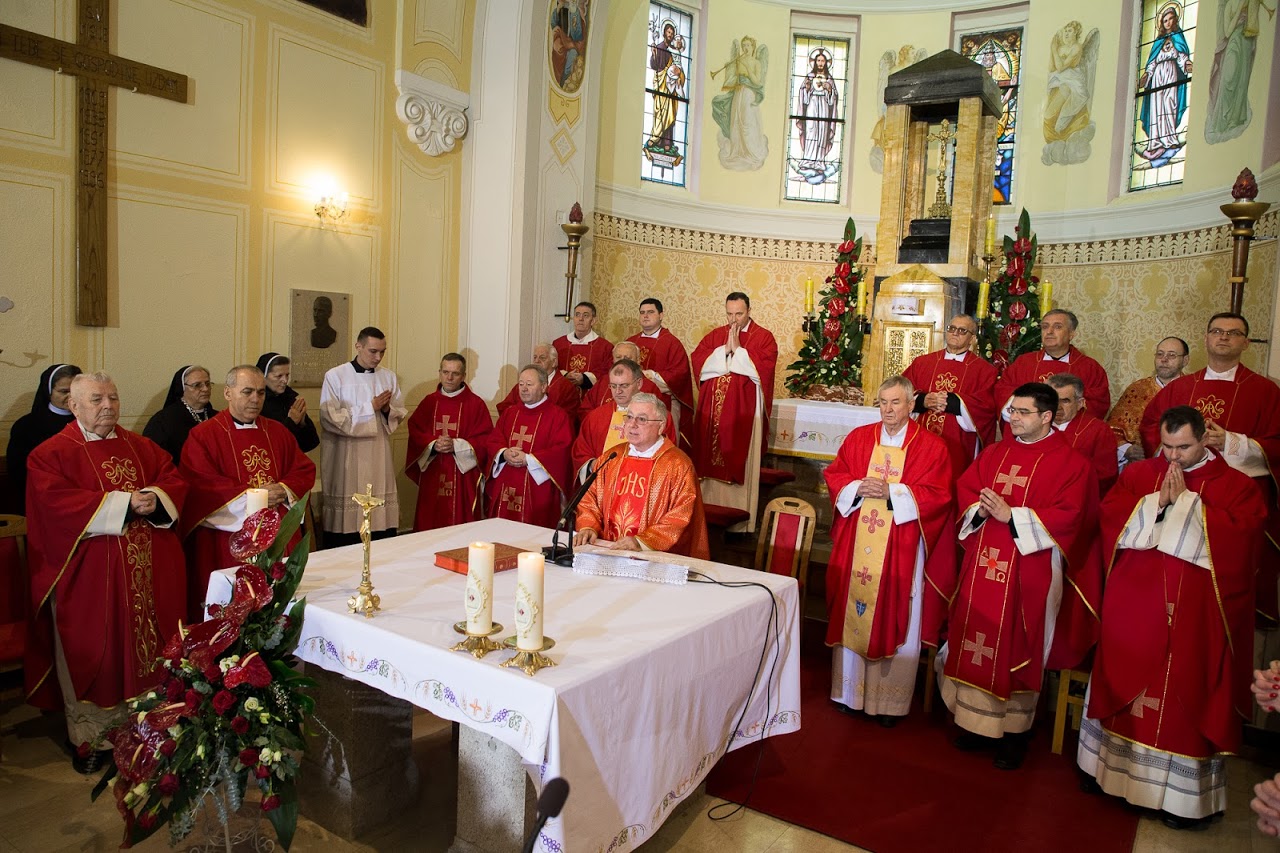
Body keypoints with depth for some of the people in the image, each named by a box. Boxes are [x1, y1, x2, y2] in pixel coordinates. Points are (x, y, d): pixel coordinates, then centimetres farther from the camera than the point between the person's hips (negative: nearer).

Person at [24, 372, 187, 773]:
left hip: (150, 570, 4)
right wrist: (123, 503, -20)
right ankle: (90, 736, 19)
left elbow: (175, 479, 9)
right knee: (94, 654, 4)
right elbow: (58, 503, -17)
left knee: (147, 645, 9)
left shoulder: (141, 447, 13)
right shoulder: (51, 454, -3)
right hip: (89, 573, -4)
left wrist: (155, 498, -13)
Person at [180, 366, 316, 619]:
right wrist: (249, 496, -15)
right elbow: (199, 486, -11)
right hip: (226, 543, -4)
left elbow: (305, 470, 11)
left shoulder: (278, 432, 13)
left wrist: (285, 490, -9)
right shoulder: (203, 436, -1)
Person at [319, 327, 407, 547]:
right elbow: (329, 418, -12)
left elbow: (400, 414, 12)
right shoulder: (335, 376, -4)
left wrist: (387, 410, -10)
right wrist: (370, 408, -11)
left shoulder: (389, 377, 9)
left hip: (379, 459, 4)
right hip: (346, 459, -3)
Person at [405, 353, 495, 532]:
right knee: (429, 523, 4)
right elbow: (414, 433, 5)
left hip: (462, 476, -3)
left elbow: (485, 439, -5)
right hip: (431, 475, 3)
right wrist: (433, 445, -13)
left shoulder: (475, 404, 1)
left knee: (459, 523, -3)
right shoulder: (429, 401, 10)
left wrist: (456, 445, -17)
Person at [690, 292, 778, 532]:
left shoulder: (763, 337, 1)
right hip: (713, 410, 4)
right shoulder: (715, 336, 14)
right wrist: (725, 350, -8)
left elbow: (762, 370, -13)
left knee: (739, 464, -2)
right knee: (711, 461, 4)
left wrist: (737, 349, -10)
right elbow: (697, 361, 1)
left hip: (744, 412, -4)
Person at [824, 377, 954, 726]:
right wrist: (857, 487, -11)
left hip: (901, 549, -3)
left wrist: (890, 492, -18)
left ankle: (888, 700, 18)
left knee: (895, 621, 4)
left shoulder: (931, 446, -1)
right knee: (851, 614, 9)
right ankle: (849, 690, 25)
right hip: (855, 546, 3)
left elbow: (937, 495, -8)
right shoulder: (858, 438, 8)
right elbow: (834, 475, 9)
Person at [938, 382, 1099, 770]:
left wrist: (1011, 516, -20)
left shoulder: (1070, 464, -6)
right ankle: (976, 719, 25)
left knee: (1016, 646, 2)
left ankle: (1014, 731, 18)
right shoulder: (993, 453, 12)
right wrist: (979, 509, -8)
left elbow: (1067, 516, -14)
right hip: (982, 564, 5)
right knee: (976, 638, 9)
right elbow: (965, 488, 13)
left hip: (1029, 570, -5)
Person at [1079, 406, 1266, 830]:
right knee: (1125, 684, 9)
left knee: (1186, 696, 3)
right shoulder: (1138, 474, 8)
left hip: (1196, 615, -2)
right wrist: (1158, 502, -14)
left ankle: (1185, 793, 16)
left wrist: (1185, 501, -14)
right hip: (1134, 607, 3)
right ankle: (1117, 766, 26)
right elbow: (1111, 520, -3)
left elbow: (1238, 535, -15)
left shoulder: (1235, 485, 1)